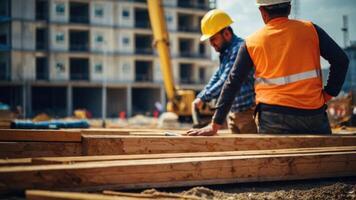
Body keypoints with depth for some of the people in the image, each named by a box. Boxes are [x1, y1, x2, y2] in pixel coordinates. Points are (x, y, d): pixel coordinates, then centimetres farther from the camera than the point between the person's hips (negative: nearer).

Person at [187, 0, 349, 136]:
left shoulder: (251, 43, 5)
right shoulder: (310, 30, 4)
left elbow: (232, 85, 6)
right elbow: (341, 60, -1)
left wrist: (215, 125, 9)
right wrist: (327, 95, 5)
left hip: (274, 120, 0)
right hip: (314, 114, 0)